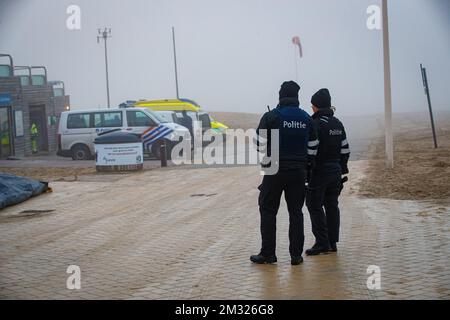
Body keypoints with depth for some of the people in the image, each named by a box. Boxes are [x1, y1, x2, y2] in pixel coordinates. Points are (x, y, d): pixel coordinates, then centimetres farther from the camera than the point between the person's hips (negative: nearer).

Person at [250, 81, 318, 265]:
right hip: (298, 172, 3)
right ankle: (296, 255, 10)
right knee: (296, 212, 10)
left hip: (275, 170, -3)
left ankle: (268, 253, 6)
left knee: (268, 211, 6)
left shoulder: (271, 116, -7)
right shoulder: (306, 119, 5)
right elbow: (313, 147, 7)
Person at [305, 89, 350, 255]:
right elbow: (345, 149, 14)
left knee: (315, 206, -1)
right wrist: (342, 168, 21)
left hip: (319, 171, -8)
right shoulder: (338, 124, 10)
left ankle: (322, 243, -4)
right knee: (332, 205, 12)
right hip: (335, 171, 8)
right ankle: (332, 242, 14)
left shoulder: (316, 124, -14)